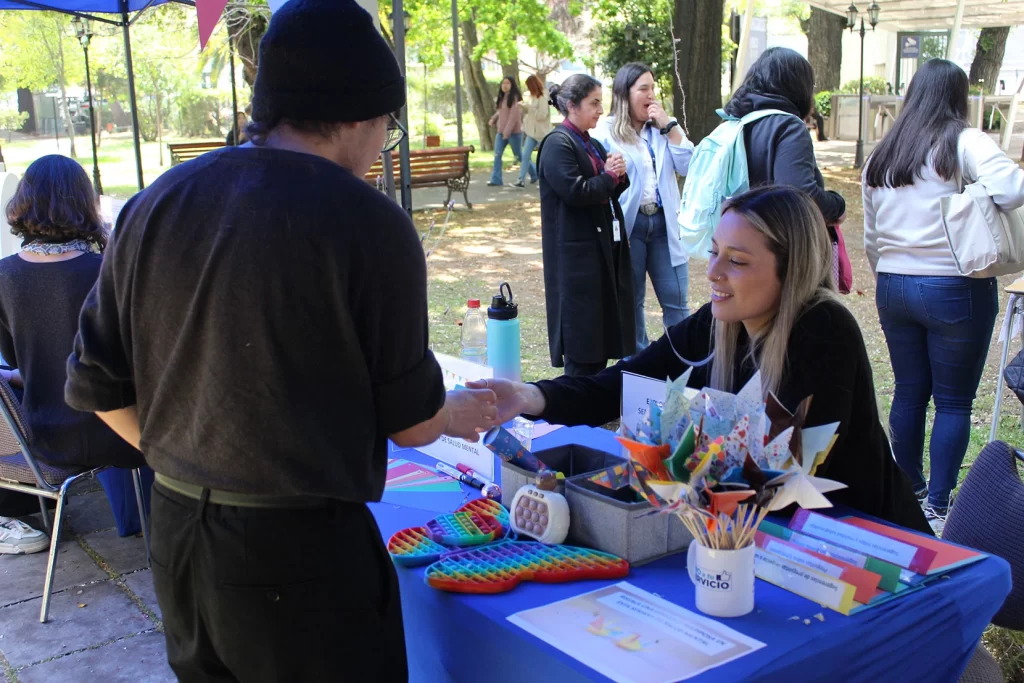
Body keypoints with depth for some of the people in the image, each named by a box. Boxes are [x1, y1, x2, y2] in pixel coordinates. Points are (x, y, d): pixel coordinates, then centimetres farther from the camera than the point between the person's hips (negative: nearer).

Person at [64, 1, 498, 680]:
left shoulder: (155, 205, 1)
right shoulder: (370, 223, -16)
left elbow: (99, 385, 6)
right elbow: (411, 420, -9)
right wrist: (460, 414, 13)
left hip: (176, 533, 6)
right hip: (302, 549, -6)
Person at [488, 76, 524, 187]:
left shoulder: (515, 98, -13)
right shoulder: (502, 97, 12)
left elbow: (514, 116, -19)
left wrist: (507, 131, -22)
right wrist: (493, 119, 6)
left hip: (514, 132, -7)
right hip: (501, 132, 7)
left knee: (518, 156, 4)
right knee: (497, 155, -2)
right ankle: (496, 179, -1)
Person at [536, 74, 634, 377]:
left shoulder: (592, 145, 18)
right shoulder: (557, 144, -11)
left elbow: (612, 191, 20)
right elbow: (576, 191, -22)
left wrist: (619, 175, -1)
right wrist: (609, 176, -8)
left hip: (605, 247, 9)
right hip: (577, 253, -9)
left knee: (604, 326, 11)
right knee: (582, 334, -4)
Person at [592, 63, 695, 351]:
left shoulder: (663, 127, 11)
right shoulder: (606, 132, -4)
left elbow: (688, 167, 1)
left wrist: (669, 127, -6)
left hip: (664, 223, 4)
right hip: (628, 225, -3)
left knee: (676, 301, 4)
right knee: (630, 301, 8)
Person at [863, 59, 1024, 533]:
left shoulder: (880, 156, 10)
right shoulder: (963, 143, -8)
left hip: (893, 287, 6)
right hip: (955, 290, -5)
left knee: (908, 392, 15)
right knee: (954, 401, 5)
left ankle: (908, 493, 26)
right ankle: (937, 506, 8)